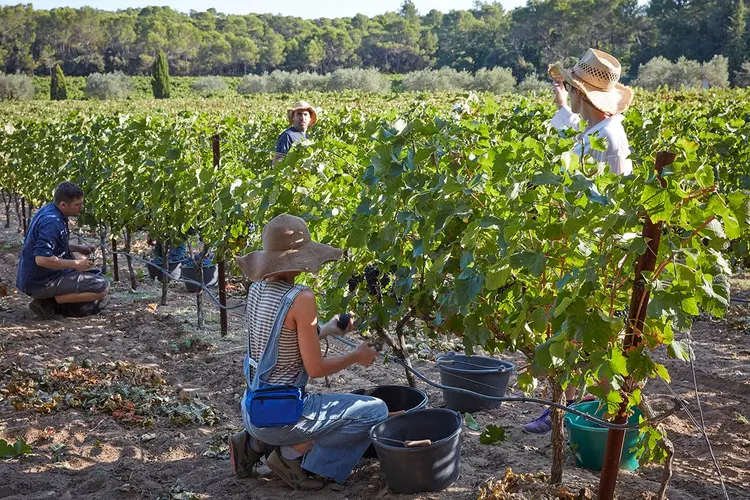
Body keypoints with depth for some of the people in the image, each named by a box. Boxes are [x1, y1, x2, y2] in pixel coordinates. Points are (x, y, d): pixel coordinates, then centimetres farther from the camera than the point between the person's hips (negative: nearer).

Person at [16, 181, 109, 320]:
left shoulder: (48, 210, 7)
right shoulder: (51, 222, -25)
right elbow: (41, 259, -31)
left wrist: (78, 248, 10)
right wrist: (75, 264, -19)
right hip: (42, 282, -10)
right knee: (102, 287, -16)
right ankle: (49, 302, -11)